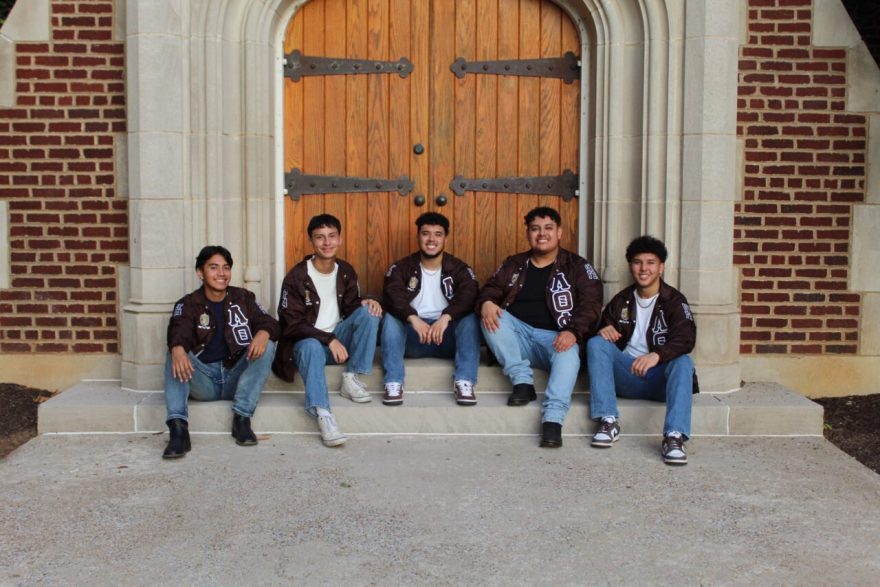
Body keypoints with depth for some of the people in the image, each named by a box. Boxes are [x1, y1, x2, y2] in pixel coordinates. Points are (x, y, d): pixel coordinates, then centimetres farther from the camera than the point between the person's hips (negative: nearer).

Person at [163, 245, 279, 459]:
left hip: (236, 378, 1)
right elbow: (178, 332, -18)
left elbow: (269, 323, -4)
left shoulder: (244, 298, 10)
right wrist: (178, 350, -43)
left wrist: (263, 334, -31)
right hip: (203, 381, -1)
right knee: (175, 355, -26)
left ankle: (242, 418, -22)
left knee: (267, 345, -20)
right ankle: (178, 428, -41)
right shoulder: (188, 304, 3)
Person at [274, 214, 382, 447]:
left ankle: (351, 377, -15)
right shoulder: (296, 277, -12)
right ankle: (322, 414, -52)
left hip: (338, 337, 5)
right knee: (312, 347, -40)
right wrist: (328, 340, -27)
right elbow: (292, 325, -16)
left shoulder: (346, 272, 3)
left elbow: (349, 308, 7)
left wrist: (366, 303, -17)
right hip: (307, 341, -5)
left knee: (368, 312, -19)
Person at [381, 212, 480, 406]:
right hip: (412, 338, 0)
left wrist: (445, 317, -36)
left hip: (447, 339, 0)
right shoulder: (401, 268, 5)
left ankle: (464, 382, -33)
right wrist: (413, 318, -35)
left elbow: (469, 297, -16)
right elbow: (391, 296, -15)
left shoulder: (460, 269, 4)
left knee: (471, 318, -26)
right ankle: (393, 383, -31)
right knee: (391, 318, -26)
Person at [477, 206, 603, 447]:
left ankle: (552, 420, -48)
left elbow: (591, 303, -3)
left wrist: (573, 332, -23)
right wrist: (486, 303, -16)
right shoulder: (513, 265, 18)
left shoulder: (577, 266, 8)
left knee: (569, 354, -36)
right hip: (518, 335, 3)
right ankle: (523, 381, -23)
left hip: (555, 337, -3)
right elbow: (491, 289, 12)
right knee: (491, 316, -25)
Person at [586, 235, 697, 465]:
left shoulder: (674, 300, 0)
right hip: (625, 374, 3)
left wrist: (657, 355, -38)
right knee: (596, 343, -20)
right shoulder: (621, 301, 14)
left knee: (683, 362, -33)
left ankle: (674, 437, -45)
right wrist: (604, 331, -11)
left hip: (659, 378, -3)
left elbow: (685, 339, -17)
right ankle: (609, 422, -27)